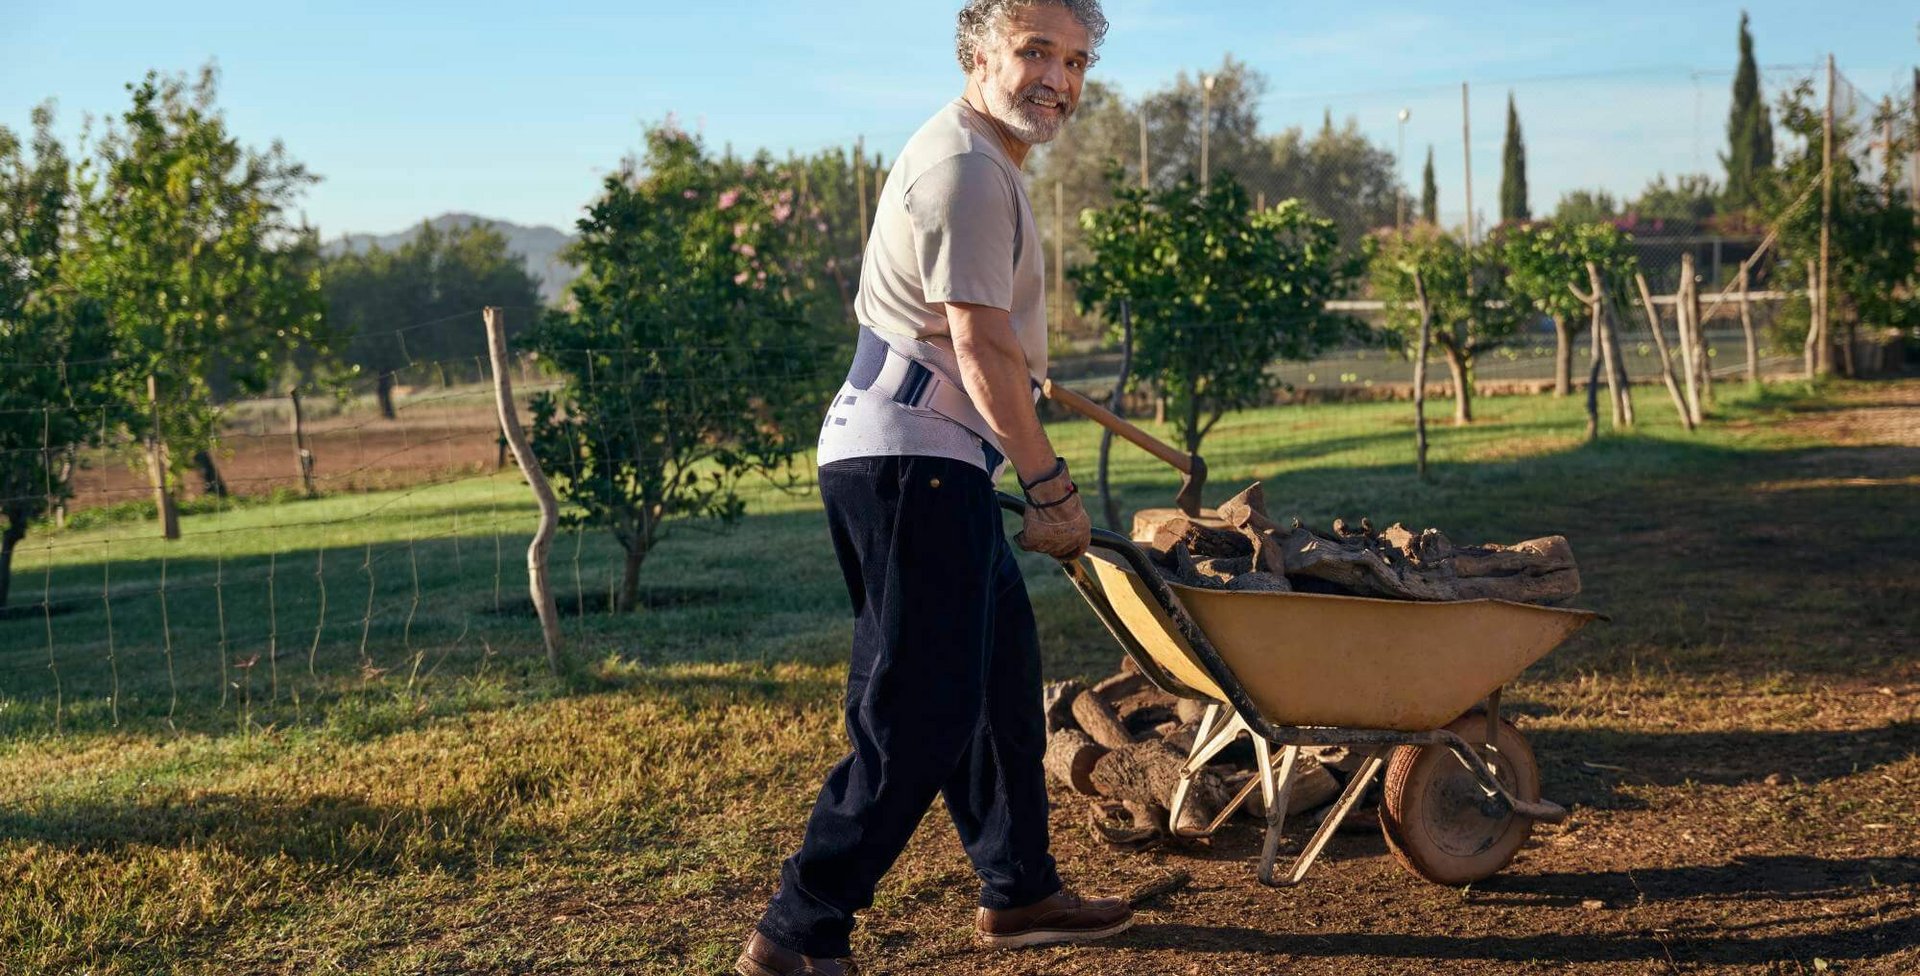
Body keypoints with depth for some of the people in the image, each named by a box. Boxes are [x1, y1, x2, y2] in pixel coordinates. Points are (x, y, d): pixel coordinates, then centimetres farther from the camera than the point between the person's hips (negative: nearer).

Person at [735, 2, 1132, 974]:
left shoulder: (981, 160, 21)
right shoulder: (965, 167, -14)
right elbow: (983, 355, -18)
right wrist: (1051, 488, -14)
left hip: (929, 462, 11)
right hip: (910, 460, -11)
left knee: (1000, 674, 18)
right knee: (920, 712, -10)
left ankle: (1017, 892, 30)